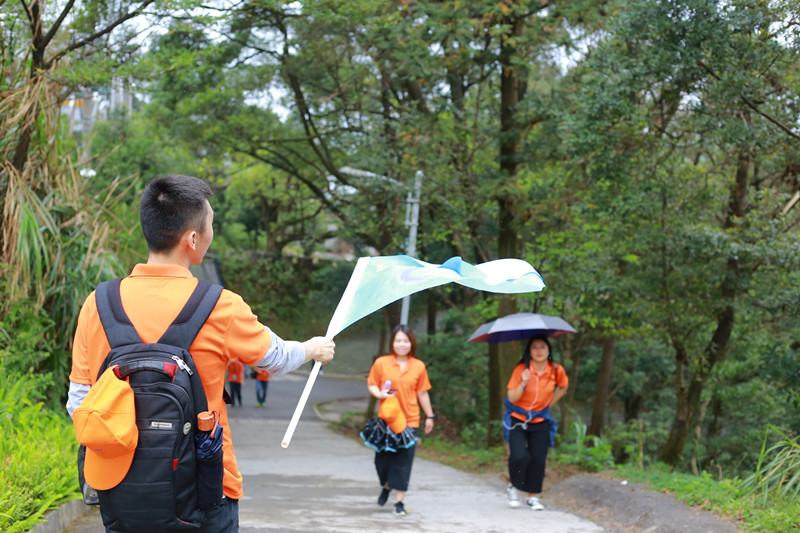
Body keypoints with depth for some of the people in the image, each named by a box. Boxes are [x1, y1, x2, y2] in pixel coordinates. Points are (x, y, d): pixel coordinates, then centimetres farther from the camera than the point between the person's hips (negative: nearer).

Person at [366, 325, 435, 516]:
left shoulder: (419, 367, 3)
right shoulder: (381, 363, 0)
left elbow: (422, 393, 11)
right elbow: (371, 384, 8)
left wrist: (429, 416, 15)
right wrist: (380, 394, -13)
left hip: (409, 420, 0)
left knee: (403, 460, -3)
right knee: (383, 456, 6)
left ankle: (399, 500, 6)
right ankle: (386, 486, 38)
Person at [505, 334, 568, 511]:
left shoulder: (556, 370, -5)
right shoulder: (521, 369, -13)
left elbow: (563, 387, 18)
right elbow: (512, 398, -14)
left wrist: (550, 404, 9)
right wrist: (523, 383, -29)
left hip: (540, 421, 3)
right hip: (518, 419, -3)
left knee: (538, 459, -3)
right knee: (519, 456, -17)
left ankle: (533, 496, 12)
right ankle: (513, 487, 10)